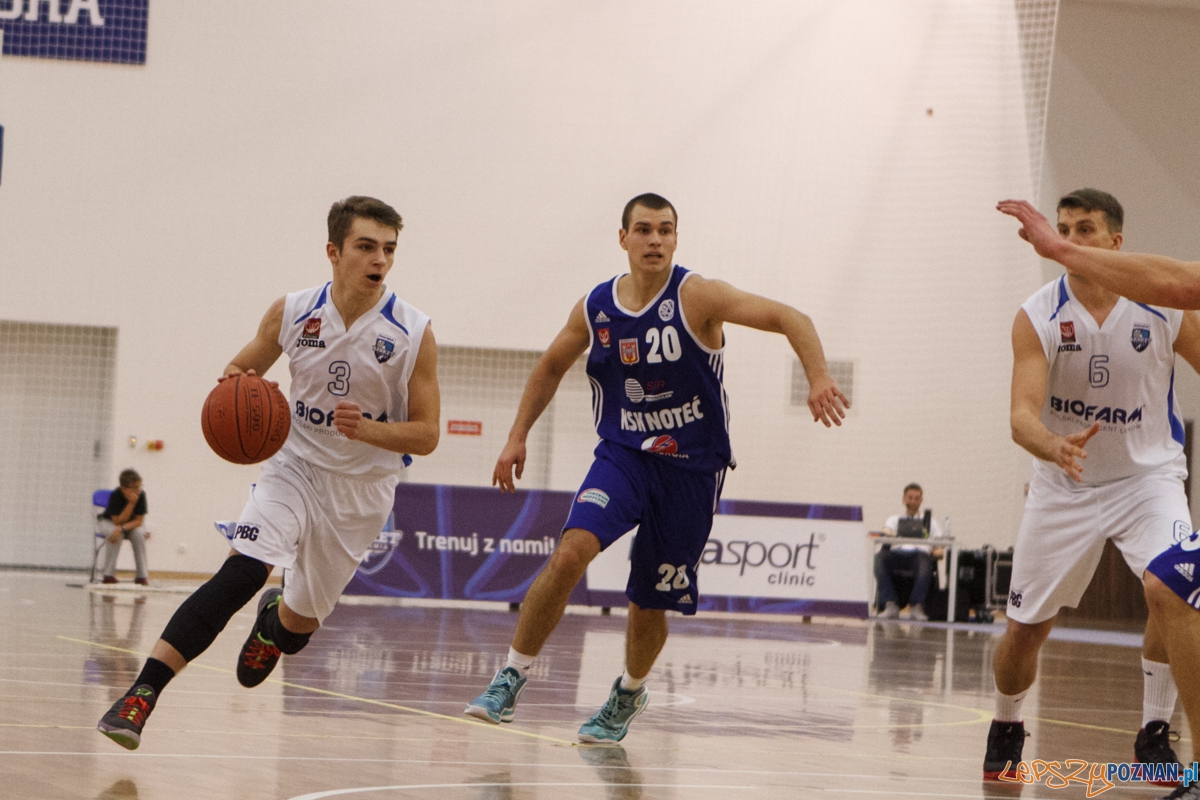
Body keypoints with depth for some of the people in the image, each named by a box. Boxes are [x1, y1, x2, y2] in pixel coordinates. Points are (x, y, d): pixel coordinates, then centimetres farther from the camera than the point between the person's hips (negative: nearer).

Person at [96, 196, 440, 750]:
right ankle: (140, 696, -30)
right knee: (242, 572, -26)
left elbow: (426, 435, -10)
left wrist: (366, 430, -29)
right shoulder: (292, 313, -9)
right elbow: (242, 368, 8)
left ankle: (273, 622, 54)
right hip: (295, 464, -1)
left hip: (362, 489, 1)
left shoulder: (413, 334, -14)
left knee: (302, 620, 13)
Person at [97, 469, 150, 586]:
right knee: (114, 533, -35)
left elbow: (138, 521, -22)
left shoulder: (141, 495, -23)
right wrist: (131, 503, -41)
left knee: (139, 533, -31)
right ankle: (109, 575, -24)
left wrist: (122, 528, -40)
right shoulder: (115, 496, -29)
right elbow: (118, 522, -32)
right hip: (110, 522, -2)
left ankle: (141, 576, -20)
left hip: (133, 524, 2)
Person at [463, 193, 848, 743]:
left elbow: (790, 320, -21)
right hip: (622, 455, 2)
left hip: (692, 468, -2)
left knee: (649, 603, 7)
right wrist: (518, 436, 13)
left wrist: (819, 379, -37)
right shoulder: (595, 309, -1)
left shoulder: (695, 297, -14)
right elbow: (552, 367, 18)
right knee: (570, 552, -24)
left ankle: (629, 693, 38)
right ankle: (510, 679, -12)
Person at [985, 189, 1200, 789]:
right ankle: (1005, 730, 34)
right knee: (1024, 628, 4)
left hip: (1147, 475, -1)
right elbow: (1023, 415, -22)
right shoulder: (1038, 317, -13)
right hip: (1064, 487, 1)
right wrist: (1056, 447, -45)